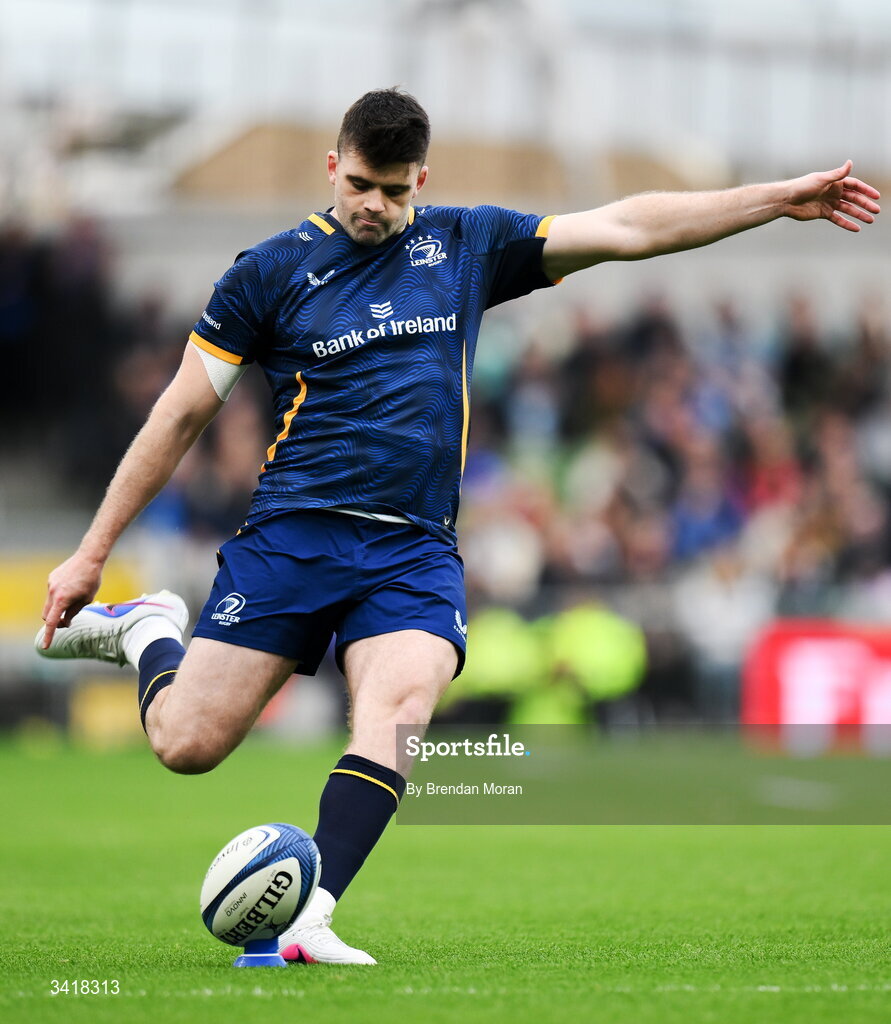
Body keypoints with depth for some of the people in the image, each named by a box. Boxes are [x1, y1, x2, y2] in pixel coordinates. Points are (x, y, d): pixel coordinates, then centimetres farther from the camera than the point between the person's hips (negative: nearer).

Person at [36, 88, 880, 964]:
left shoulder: (465, 246, 12)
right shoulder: (273, 269, 3)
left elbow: (625, 228, 12)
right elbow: (182, 413, 6)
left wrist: (783, 198, 8)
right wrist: (91, 553, 6)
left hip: (414, 552, 1)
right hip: (291, 533, -1)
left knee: (401, 700, -28)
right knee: (187, 743, -6)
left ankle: (312, 921, -31)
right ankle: (148, 631, 27)